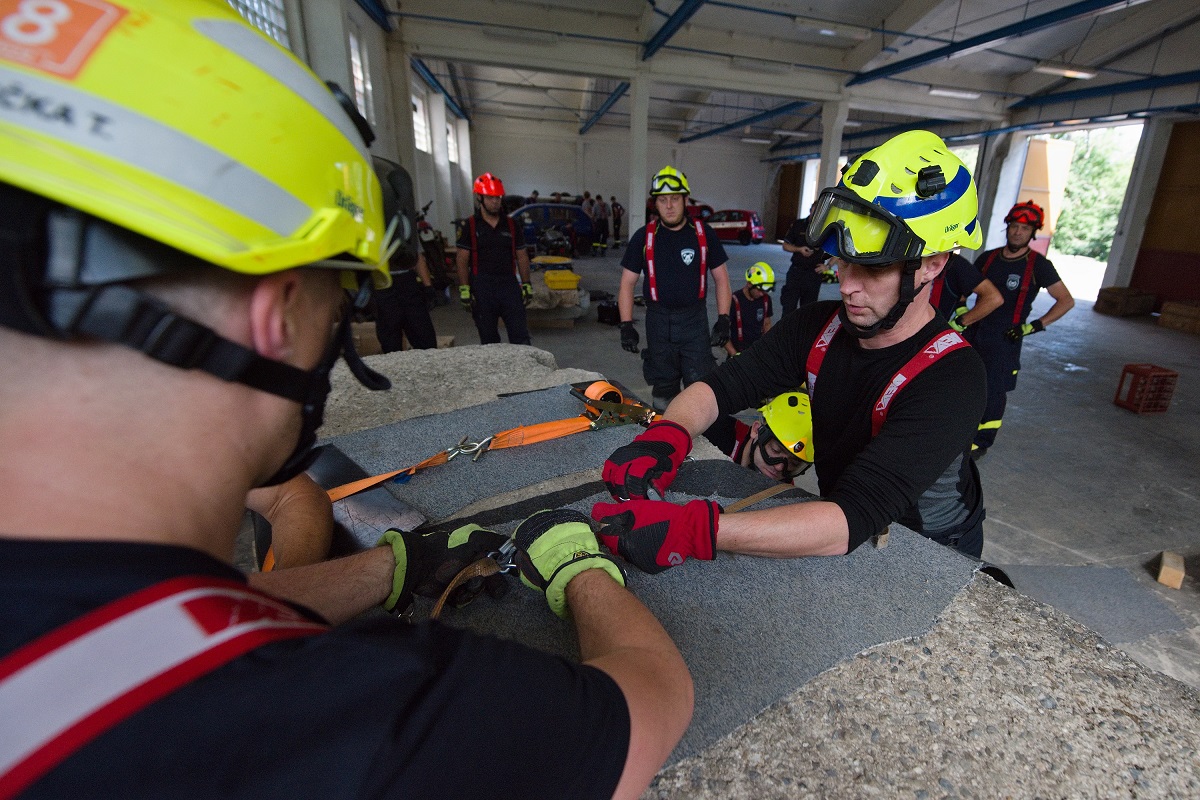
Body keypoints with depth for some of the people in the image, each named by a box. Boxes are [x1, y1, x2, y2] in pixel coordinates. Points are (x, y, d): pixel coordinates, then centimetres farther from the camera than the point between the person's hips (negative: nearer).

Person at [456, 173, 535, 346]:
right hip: (482, 288, -2)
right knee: (488, 339, 8)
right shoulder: (470, 226, 0)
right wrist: (464, 290, -9)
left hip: (509, 284, 2)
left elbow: (522, 257, 12)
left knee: (520, 335, -1)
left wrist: (527, 285, 6)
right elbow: (462, 260, -2)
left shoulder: (511, 225, 9)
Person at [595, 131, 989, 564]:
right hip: (839, 522, 5)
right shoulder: (818, 326, -11)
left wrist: (693, 532, -50)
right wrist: (666, 435, -39)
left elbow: (855, 518, -39)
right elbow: (721, 385, -16)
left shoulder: (951, 377, -28)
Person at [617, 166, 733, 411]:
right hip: (658, 319, 1)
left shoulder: (703, 233, 0)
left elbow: (721, 278, 5)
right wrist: (626, 325, -5)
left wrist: (724, 319, -3)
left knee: (700, 383, -3)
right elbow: (627, 283, 2)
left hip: (695, 319, 0)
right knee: (663, 384, 10)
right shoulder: (644, 236, 0)